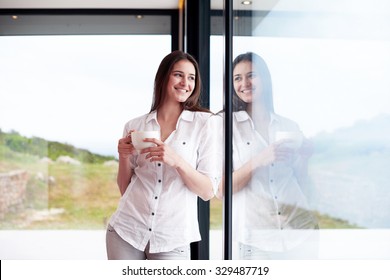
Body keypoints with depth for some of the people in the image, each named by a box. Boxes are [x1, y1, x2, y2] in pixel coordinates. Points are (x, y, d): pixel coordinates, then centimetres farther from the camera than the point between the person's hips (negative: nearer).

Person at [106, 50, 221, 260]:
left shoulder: (205, 123, -3)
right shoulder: (135, 126, 4)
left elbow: (208, 192, -6)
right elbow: (124, 189, 10)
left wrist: (177, 161, -21)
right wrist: (124, 157, -8)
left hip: (171, 239, -2)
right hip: (126, 230, 2)